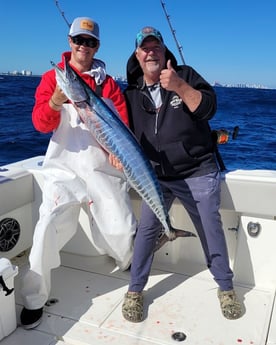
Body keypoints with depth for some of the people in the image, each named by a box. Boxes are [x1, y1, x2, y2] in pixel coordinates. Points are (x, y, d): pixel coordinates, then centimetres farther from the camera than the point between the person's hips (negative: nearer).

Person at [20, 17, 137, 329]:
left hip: (104, 170, 1)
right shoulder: (52, 77, 7)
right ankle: (34, 300, 2)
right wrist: (55, 102, -27)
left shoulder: (108, 83, 11)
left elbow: (123, 125, 7)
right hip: (64, 168, -1)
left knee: (123, 230, 0)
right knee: (48, 228, -18)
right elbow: (41, 124, -5)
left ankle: (134, 272, 35)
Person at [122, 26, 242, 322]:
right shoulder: (132, 94, 6)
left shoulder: (185, 75, 0)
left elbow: (208, 108, -13)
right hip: (157, 176, 2)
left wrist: (179, 86, -27)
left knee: (211, 228, 5)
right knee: (147, 228, -4)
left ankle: (225, 287, 25)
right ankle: (134, 291, 14)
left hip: (199, 173, -1)